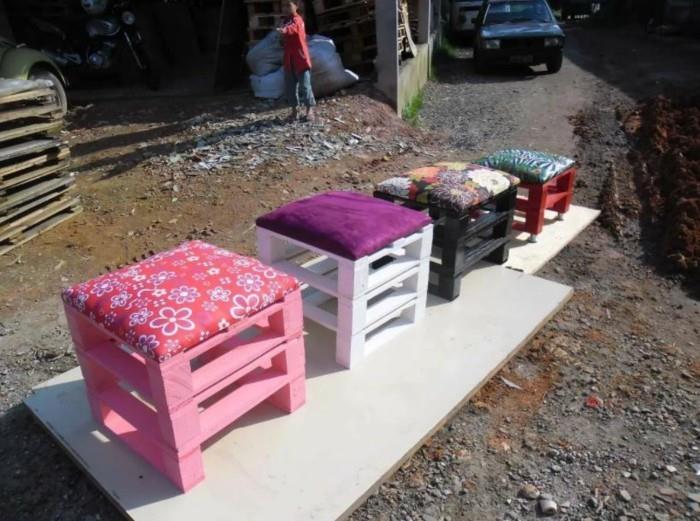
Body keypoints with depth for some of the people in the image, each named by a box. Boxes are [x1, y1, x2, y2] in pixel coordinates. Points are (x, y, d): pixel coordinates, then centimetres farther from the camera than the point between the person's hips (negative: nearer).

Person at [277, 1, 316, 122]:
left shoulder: (297, 20, -12)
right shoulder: (286, 21, 14)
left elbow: (292, 28, -37)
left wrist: (284, 30, -56)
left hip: (301, 58, -8)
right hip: (289, 60, 8)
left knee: (305, 85, -6)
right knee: (290, 86, 7)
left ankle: (310, 109, 3)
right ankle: (295, 109, 16)